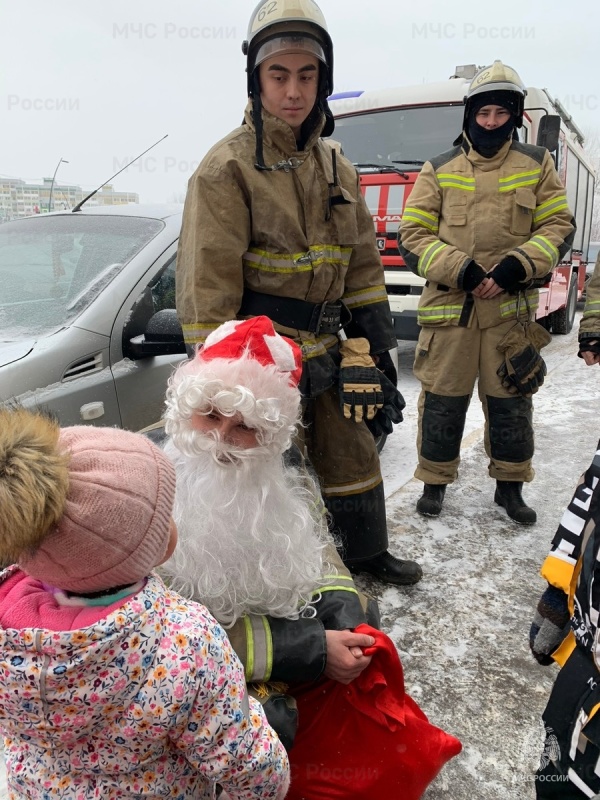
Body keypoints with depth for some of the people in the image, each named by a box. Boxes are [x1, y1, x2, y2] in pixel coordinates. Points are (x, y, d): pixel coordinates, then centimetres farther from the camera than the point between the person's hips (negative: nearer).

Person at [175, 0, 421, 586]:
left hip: (325, 353, 7)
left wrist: (376, 349, 10)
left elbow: (362, 265, 14)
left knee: (353, 455, 18)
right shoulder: (228, 167, -11)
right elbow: (207, 284, -15)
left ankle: (366, 551, 41)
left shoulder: (336, 168, 10)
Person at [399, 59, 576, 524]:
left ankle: (510, 485, 26)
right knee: (442, 400, 4)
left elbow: (559, 227, 7)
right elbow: (413, 235, 1)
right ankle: (435, 482, 22)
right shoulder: (439, 170, 6)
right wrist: (460, 271, -12)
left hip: (512, 307, 1)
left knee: (511, 401, 8)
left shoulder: (536, 164, 10)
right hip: (449, 307, -1)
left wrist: (517, 267, -11)